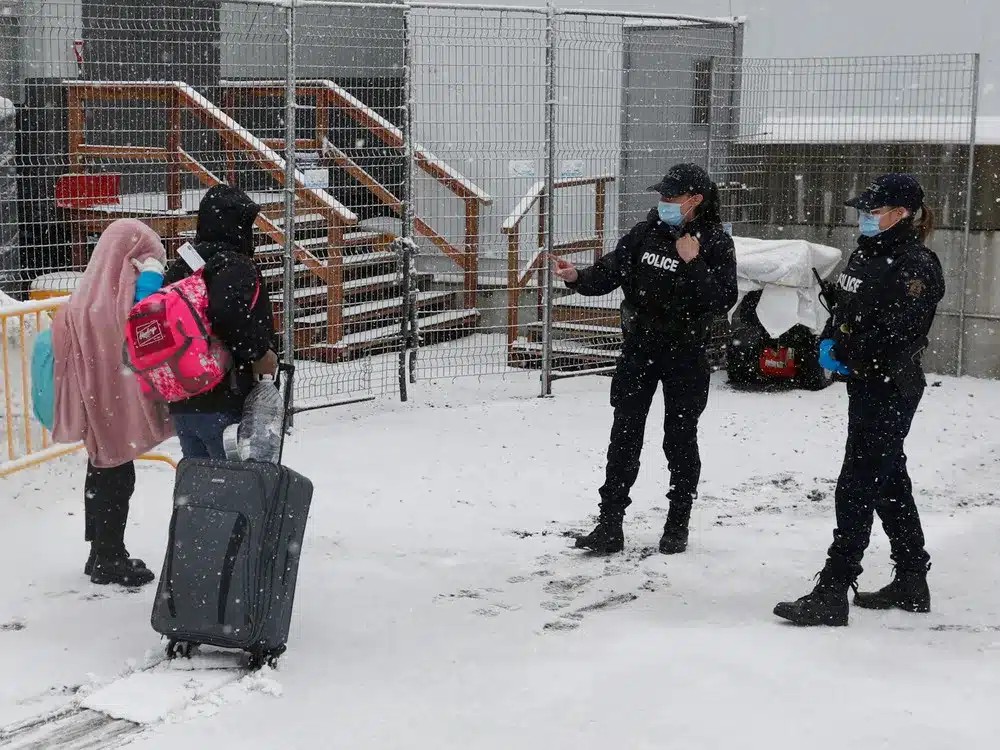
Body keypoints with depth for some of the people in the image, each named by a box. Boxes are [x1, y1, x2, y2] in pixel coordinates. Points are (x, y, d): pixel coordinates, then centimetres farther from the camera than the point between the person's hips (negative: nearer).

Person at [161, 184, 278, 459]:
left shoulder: (180, 267, 13)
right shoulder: (236, 266, -12)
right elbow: (228, 313, -30)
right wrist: (260, 354, -18)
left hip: (182, 402, 8)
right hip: (225, 400, -8)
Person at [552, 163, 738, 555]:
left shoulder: (716, 243, -9)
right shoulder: (647, 232, 0)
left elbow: (723, 301, -17)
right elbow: (611, 270, 1)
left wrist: (693, 263, -25)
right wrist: (578, 277, -16)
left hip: (684, 353, -3)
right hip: (638, 348, 3)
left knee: (680, 440, 7)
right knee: (624, 437, 2)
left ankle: (677, 527, 21)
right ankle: (609, 526, 6)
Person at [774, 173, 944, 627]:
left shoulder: (916, 267, -16)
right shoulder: (866, 256, 12)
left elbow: (897, 336, -24)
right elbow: (841, 309, 18)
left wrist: (844, 356, -14)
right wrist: (829, 343, -1)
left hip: (890, 391, -10)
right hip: (865, 386, 10)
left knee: (857, 487, -10)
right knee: (890, 483, 16)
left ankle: (832, 594, -8)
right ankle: (912, 583, 28)